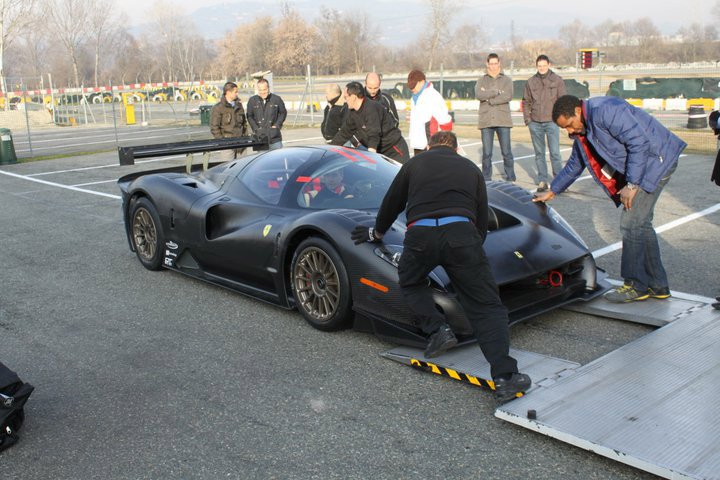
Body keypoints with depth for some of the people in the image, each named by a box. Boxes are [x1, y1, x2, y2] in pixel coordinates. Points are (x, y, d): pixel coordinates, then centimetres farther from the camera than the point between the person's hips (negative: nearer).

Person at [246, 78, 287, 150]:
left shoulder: (276, 99, 2)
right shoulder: (252, 100, 4)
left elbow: (283, 113, 11)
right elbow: (249, 116, 9)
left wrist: (277, 125, 0)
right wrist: (256, 129, -3)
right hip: (260, 137, 0)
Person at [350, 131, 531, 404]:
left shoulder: (415, 163, 26)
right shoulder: (471, 169, 29)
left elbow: (391, 204, 32)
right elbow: (482, 220, 26)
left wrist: (377, 233, 49)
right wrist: (473, 247, 40)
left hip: (420, 235, 0)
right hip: (460, 233, 0)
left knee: (410, 282, 30)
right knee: (486, 306, 3)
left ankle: (438, 330, 9)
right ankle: (504, 377, -9)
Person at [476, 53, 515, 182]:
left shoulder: (507, 80, 9)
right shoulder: (481, 80, 11)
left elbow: (508, 96, -8)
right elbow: (478, 95, -8)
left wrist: (489, 99, -9)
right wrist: (497, 91, -10)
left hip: (503, 120, -1)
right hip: (486, 120, 1)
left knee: (506, 152, 3)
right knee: (486, 153, 2)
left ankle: (510, 177, 12)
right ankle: (486, 179, 8)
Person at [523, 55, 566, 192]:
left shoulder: (557, 80, 2)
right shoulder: (531, 82, 7)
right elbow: (526, 102, 12)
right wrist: (527, 118, 3)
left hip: (552, 122, -2)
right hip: (535, 123, 3)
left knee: (555, 152, -5)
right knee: (539, 153, 7)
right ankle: (542, 180, 14)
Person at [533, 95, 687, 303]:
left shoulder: (605, 111, -22)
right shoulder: (583, 130, 9)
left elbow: (639, 142, -26)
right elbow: (574, 165, 23)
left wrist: (631, 184, -25)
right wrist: (552, 191, 26)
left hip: (656, 159, -10)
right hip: (640, 166, 10)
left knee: (631, 223, -9)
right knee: (641, 223, 12)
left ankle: (636, 286, 3)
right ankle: (657, 285, 20)